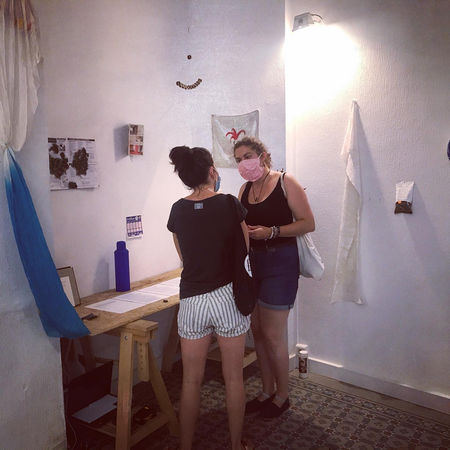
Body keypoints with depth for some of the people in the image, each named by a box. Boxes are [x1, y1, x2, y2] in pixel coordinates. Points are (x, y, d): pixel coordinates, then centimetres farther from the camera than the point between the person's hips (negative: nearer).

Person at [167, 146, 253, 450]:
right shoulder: (230, 204, -9)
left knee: (191, 381, 15)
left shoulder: (177, 210, 0)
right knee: (234, 378, 14)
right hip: (227, 297, -2)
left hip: (191, 300, 2)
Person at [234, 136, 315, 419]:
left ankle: (282, 396, 20)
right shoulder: (245, 189, 12)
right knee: (258, 331, 12)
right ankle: (267, 391, 29)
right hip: (252, 262, 6)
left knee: (273, 335, -1)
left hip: (280, 261, -6)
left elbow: (308, 224, -11)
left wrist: (272, 232, -21)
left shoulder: (286, 182, -7)